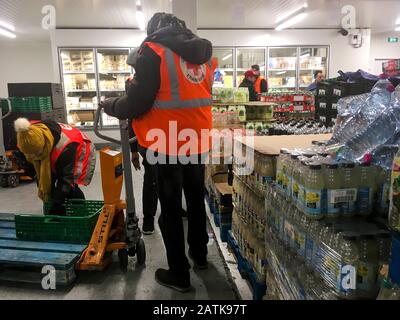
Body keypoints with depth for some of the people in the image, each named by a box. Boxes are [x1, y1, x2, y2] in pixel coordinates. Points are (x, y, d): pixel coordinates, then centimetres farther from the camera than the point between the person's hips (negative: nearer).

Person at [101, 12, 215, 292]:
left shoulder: (154, 51, -9)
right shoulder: (203, 55, 9)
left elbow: (137, 104, -13)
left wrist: (112, 106, 5)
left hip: (169, 146, -6)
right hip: (199, 143, 6)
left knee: (170, 209, 7)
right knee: (196, 200, 22)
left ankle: (179, 274, 19)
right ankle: (200, 254, 40)